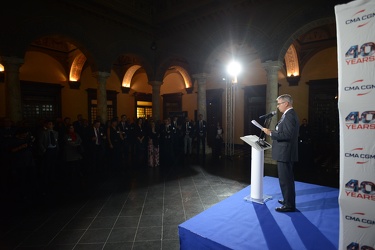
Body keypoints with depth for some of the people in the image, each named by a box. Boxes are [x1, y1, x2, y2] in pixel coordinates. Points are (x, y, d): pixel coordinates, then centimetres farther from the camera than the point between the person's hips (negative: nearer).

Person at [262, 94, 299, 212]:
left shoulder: (289, 115, -19)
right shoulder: (290, 114, 14)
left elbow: (287, 135, -27)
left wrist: (271, 133, -22)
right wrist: (273, 132, 11)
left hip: (285, 153, -11)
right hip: (286, 153, 11)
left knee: (285, 179, 0)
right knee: (287, 179, 21)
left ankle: (289, 205, 12)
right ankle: (288, 200, 36)